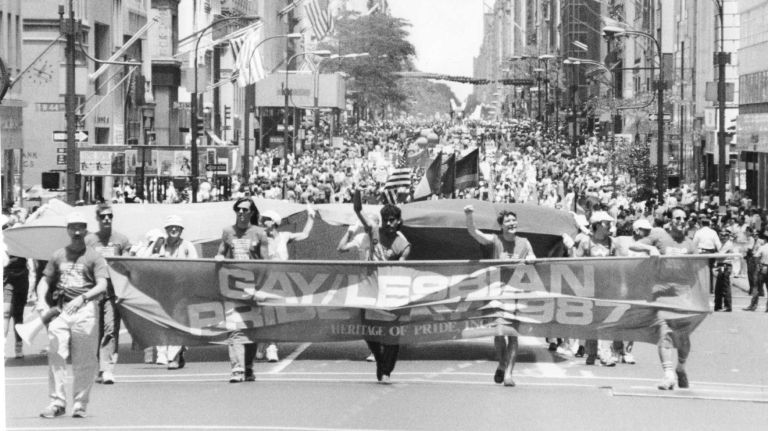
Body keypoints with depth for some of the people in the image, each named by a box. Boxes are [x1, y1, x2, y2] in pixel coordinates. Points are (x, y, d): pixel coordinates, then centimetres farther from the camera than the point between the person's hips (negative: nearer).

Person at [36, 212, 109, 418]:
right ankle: (57, 401, -3)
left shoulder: (94, 257, 4)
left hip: (85, 310, -3)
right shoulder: (58, 256, 17)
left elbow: (102, 286, -7)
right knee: (56, 357, -6)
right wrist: (42, 301, 0)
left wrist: (82, 298, -24)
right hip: (60, 309, 3)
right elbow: (45, 281, 20)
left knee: (84, 361, -2)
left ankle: (80, 404, 5)